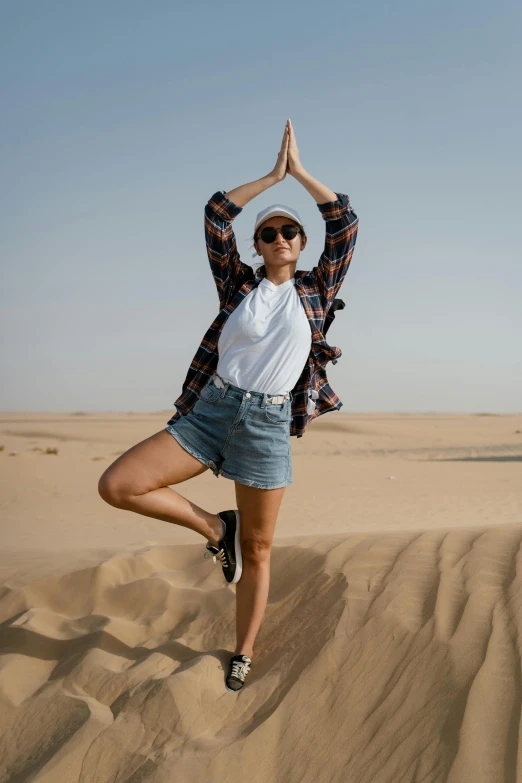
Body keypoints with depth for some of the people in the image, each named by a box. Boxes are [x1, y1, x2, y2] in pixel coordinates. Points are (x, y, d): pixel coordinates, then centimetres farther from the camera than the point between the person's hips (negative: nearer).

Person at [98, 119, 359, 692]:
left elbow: (344, 220, 3)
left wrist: (299, 171, 7)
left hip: (268, 423, -1)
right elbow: (215, 214, 4)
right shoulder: (239, 284, 9)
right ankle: (214, 528, 6)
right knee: (116, 485, -14)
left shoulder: (317, 290, 8)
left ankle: (243, 653, 24)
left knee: (256, 549, 5)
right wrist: (272, 175, 9)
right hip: (210, 409, 1)